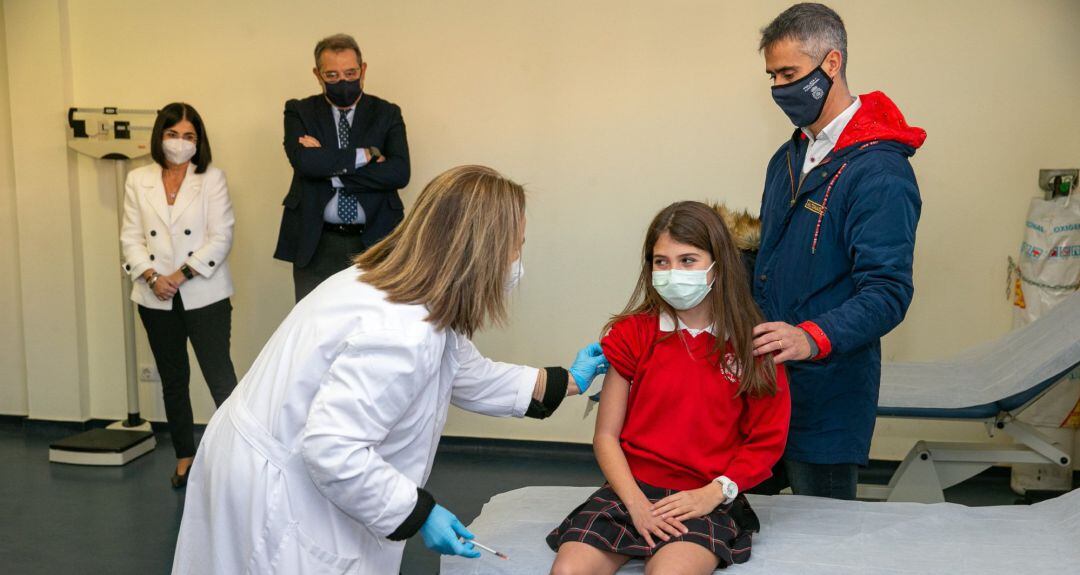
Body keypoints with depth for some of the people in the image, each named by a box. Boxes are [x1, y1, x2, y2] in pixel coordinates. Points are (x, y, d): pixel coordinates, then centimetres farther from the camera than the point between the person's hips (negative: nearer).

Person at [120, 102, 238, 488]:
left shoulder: (212, 178, 0)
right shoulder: (138, 180, 9)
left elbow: (221, 237, -7)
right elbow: (131, 237, 5)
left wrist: (182, 274, -14)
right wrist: (152, 277, -11)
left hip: (205, 295, -4)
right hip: (157, 300, 4)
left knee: (220, 376, -8)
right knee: (172, 380, 13)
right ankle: (185, 456, 25)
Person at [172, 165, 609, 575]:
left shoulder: (408, 290, 0)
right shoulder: (404, 334, -31)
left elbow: (468, 377, 11)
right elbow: (332, 449, -33)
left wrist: (567, 381, 18)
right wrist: (420, 514, -22)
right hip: (274, 492, -10)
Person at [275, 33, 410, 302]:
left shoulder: (387, 113, 6)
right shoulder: (300, 112, 5)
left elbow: (399, 172, -10)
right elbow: (304, 161, -15)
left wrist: (330, 168, -12)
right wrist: (366, 154, -12)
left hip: (374, 241, 0)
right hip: (316, 245, 0)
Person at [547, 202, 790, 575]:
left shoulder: (753, 346, 1)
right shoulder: (633, 333, 4)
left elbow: (766, 441, 3)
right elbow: (606, 435, 2)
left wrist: (713, 493, -11)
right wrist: (635, 502, -12)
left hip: (704, 500, -2)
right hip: (631, 489, 2)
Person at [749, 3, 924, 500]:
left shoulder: (880, 171, -16)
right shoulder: (788, 157, 12)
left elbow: (887, 291, -23)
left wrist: (812, 339, -37)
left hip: (828, 392, -7)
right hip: (761, 379, 8)